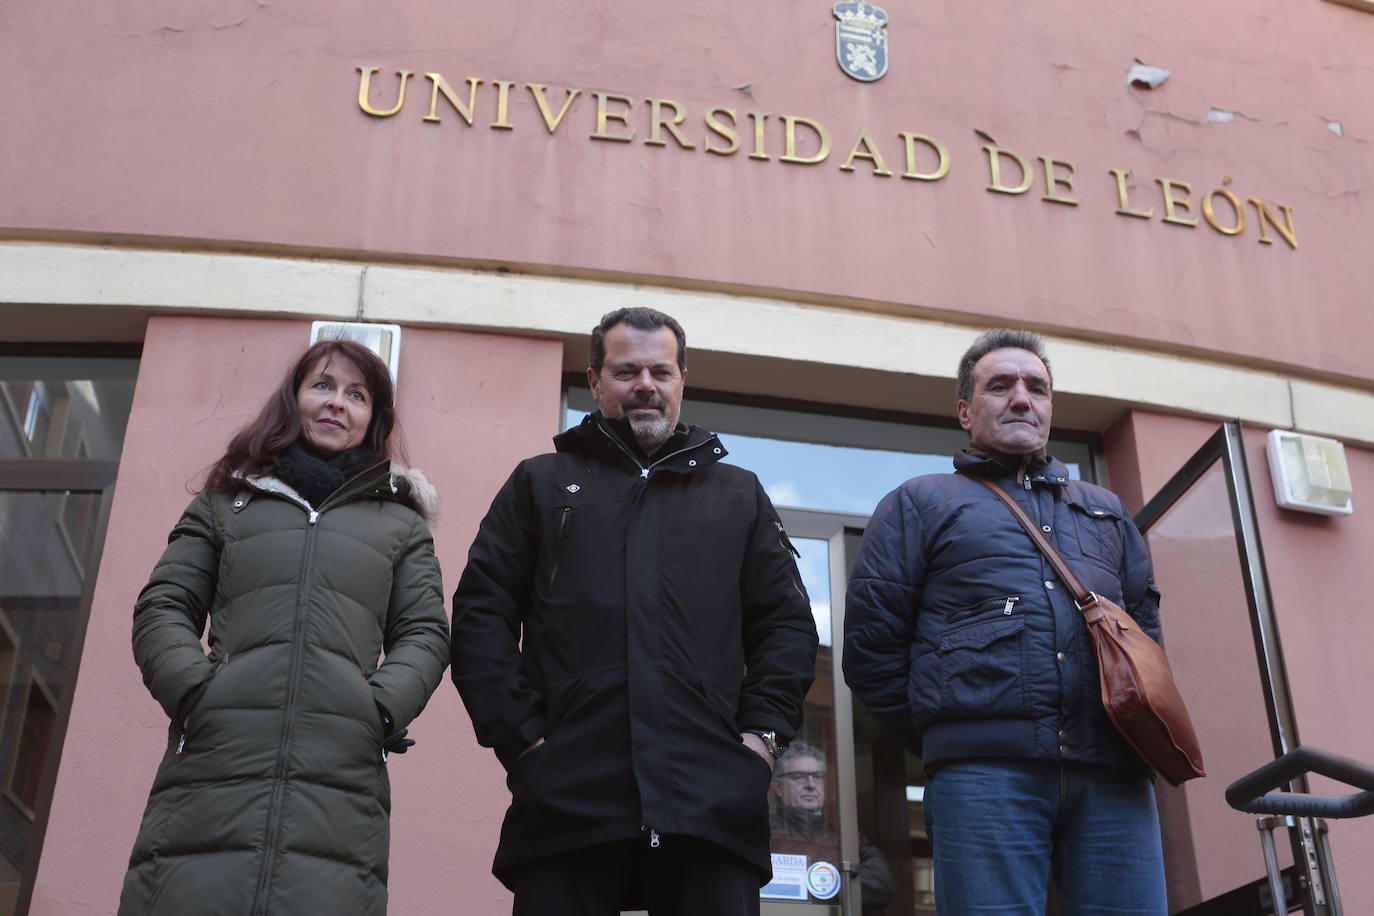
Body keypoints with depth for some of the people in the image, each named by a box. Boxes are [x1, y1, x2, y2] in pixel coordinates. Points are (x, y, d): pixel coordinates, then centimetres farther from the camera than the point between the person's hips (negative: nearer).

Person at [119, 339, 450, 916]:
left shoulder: (402, 522, 23)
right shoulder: (226, 500, 24)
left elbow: (425, 634, 14)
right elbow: (162, 609, 15)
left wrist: (381, 707, -5)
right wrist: (193, 690, -5)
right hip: (209, 769, 1)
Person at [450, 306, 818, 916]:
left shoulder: (740, 496, 23)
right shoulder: (541, 484, 19)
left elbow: (788, 624, 17)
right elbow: (480, 616, 9)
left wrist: (762, 733, 2)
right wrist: (520, 735, -3)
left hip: (712, 799, 1)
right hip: (567, 794, -1)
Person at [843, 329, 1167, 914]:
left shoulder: (1107, 512, 28)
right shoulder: (920, 504, 14)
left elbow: (1146, 631, 26)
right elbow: (871, 649, 8)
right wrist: (948, 742, 4)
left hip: (1114, 775, 4)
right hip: (985, 774, -3)